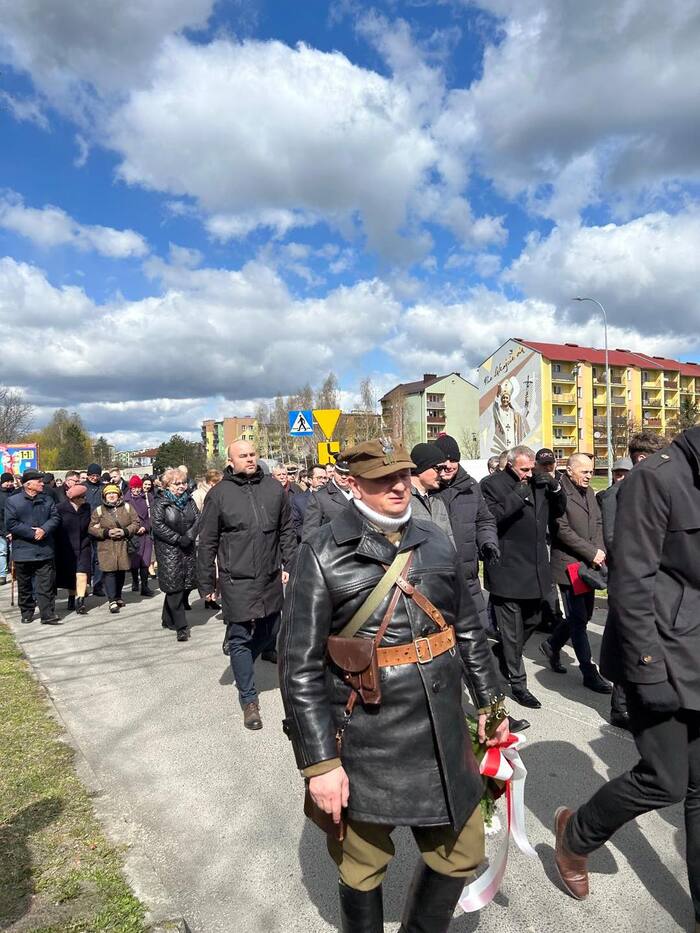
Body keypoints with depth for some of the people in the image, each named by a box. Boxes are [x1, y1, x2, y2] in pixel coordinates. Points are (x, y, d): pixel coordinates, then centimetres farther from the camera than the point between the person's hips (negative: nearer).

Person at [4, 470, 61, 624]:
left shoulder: (47, 500, 8)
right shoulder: (12, 501, -2)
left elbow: (55, 518, 2)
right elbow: (10, 524, -9)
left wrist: (44, 530, -16)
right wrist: (32, 533, -15)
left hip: (45, 551, 2)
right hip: (23, 551, -1)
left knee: (46, 585, -1)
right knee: (25, 586, 12)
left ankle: (48, 615, 1)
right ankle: (26, 614, 27)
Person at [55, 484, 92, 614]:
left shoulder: (86, 507, 4)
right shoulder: (60, 508, -9)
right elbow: (55, 528, -7)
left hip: (83, 546, 2)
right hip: (66, 548, -1)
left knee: (82, 573, -11)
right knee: (69, 575, 10)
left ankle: (80, 601, -11)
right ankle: (72, 597, 28)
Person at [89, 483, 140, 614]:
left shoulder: (127, 507, 6)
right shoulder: (99, 510, 3)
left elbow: (136, 523, 4)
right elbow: (92, 528, 1)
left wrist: (125, 531, -12)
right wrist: (107, 533, -13)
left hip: (124, 546, 2)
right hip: (106, 547, -2)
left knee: (121, 571, 10)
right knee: (109, 571, -8)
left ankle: (118, 597, 29)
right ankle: (112, 601, -5)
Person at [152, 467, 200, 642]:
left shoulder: (189, 500, 10)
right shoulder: (161, 502, -5)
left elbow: (198, 518, 3)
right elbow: (157, 525, -13)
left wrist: (189, 536, -13)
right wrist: (178, 539, -16)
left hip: (188, 549, 6)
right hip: (168, 550, -5)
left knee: (185, 586, 7)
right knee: (174, 586, -7)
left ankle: (168, 619, 25)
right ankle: (181, 627, -2)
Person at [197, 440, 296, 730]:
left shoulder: (273, 488, 4)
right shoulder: (218, 494, -5)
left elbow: (286, 531, 11)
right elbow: (207, 543, -1)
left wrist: (288, 564, 6)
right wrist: (206, 584, 1)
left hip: (270, 578, 4)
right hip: (236, 581, -4)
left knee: (269, 634, 15)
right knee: (240, 638, 3)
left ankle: (241, 665, 43)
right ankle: (249, 700, 17)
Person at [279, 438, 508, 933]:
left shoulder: (436, 541, 2)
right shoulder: (324, 554, -13)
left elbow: (469, 628, 13)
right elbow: (300, 667, -13)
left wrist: (490, 700, 15)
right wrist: (320, 761, -14)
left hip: (443, 734, 5)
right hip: (367, 746, -4)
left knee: (462, 852, 19)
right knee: (363, 868, 17)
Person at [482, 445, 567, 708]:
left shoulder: (538, 483, 8)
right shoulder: (493, 485, -11)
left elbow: (557, 512, 16)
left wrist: (556, 488, -2)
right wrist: (517, 496, -28)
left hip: (535, 569, 7)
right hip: (507, 571, -7)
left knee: (533, 620, 22)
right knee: (512, 631, 5)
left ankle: (500, 654, 44)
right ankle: (517, 682, 21)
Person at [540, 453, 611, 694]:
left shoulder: (589, 492, 12)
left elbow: (598, 523, 15)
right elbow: (563, 530, -18)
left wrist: (600, 550, -2)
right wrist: (592, 553, -15)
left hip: (589, 564, 8)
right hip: (568, 564, -8)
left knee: (584, 615, 14)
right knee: (578, 619, 1)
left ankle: (552, 645, 35)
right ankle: (589, 673, 11)